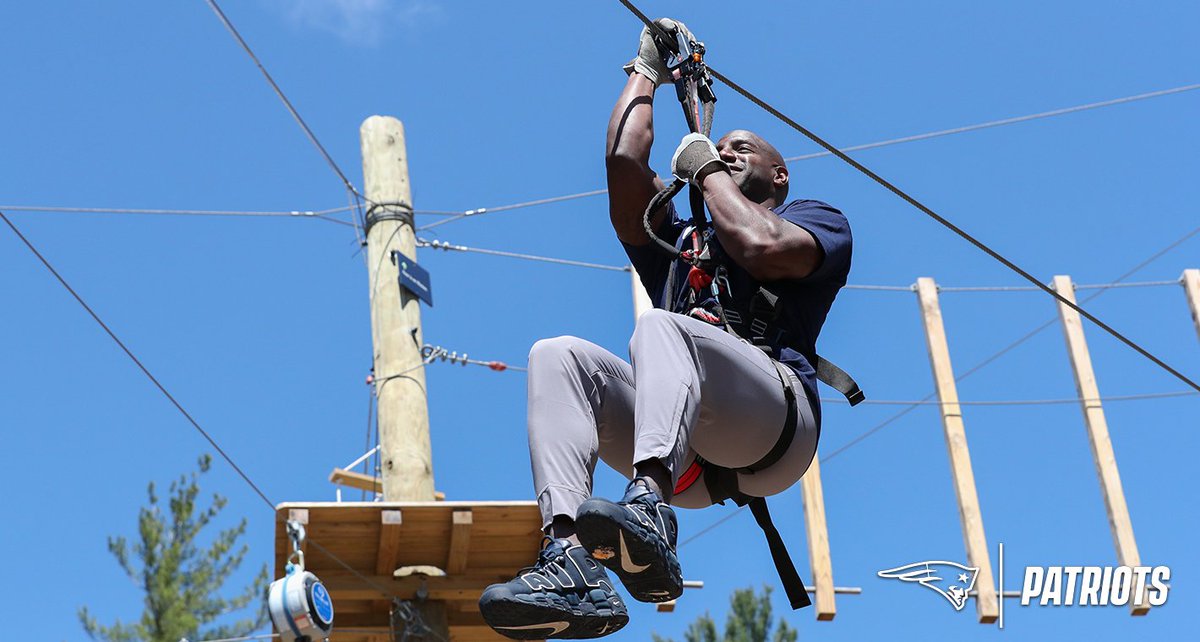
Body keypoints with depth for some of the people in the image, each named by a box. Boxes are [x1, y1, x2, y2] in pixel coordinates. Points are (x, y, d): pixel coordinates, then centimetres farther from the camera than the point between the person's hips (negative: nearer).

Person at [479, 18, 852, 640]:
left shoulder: (817, 220, 25)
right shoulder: (678, 243, 39)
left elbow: (764, 250, -1)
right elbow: (623, 159, 23)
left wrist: (707, 166, 13)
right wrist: (646, 71, 36)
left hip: (776, 419, -5)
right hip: (687, 459, 5)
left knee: (659, 325, -32)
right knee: (558, 355, -19)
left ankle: (648, 512, -62)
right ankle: (570, 558, -41)